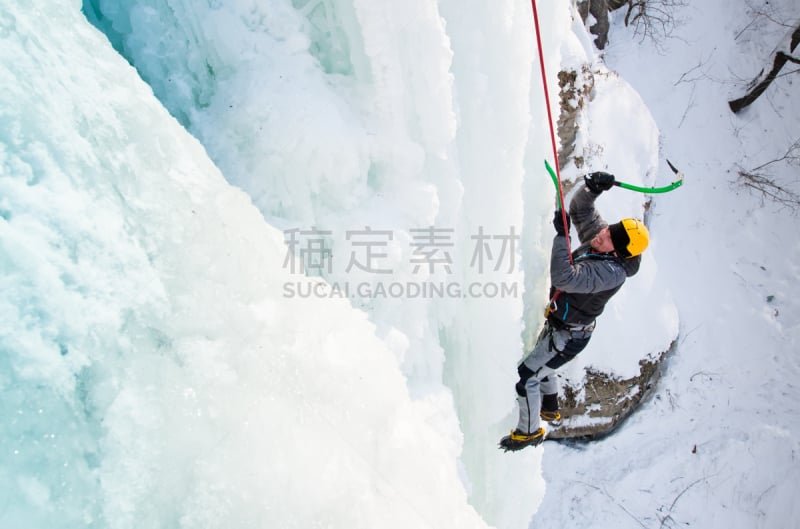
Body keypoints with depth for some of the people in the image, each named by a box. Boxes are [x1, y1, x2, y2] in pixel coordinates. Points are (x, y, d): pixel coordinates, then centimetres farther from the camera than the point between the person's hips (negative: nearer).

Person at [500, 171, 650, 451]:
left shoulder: (611, 272, -35)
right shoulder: (598, 235, -11)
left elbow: (564, 278, -46)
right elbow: (580, 208, -4)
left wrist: (561, 235, -46)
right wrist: (592, 187, -25)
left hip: (568, 336, -9)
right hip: (556, 323, 9)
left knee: (526, 375, -2)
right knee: (540, 364, 30)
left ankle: (530, 431, 20)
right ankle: (550, 408, 54)